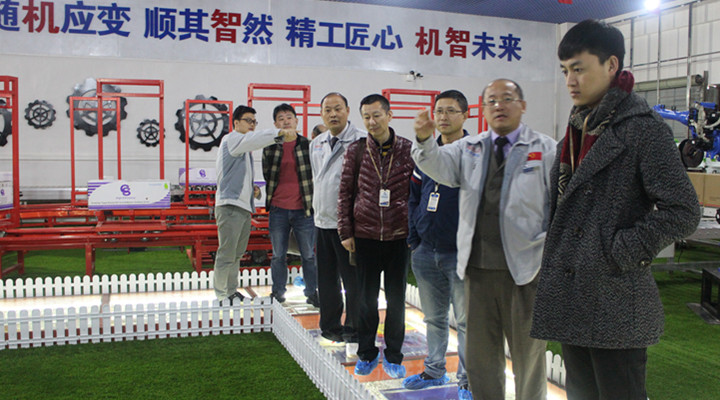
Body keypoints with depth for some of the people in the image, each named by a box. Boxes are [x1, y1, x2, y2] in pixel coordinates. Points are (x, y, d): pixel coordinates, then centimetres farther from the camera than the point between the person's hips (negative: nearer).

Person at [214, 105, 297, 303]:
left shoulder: (244, 148, 24)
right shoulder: (231, 139, -6)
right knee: (226, 255, -6)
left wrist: (251, 188, 10)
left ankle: (232, 292, 25)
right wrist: (280, 133, -38)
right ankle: (221, 296, 2)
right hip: (230, 206, -10)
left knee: (237, 254, 15)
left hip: (244, 206, 10)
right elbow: (252, 139, -27)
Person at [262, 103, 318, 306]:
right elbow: (267, 174, 14)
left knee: (309, 255, 6)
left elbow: (316, 173, 7)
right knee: (278, 256, 10)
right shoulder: (270, 147, 6)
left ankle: (312, 293, 19)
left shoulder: (308, 145, 2)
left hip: (303, 209, -1)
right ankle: (277, 294, 23)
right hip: (278, 209, 1)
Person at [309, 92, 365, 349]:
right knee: (326, 280, 14)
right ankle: (331, 328, 29)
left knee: (352, 280, 1)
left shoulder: (361, 141, -10)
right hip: (322, 221, 7)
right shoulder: (316, 144, 13)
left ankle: (354, 334, 15)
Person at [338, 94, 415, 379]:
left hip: (399, 236, 0)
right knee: (367, 297, 9)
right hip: (365, 236, 0)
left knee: (397, 298, 8)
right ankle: (366, 354, 25)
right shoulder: (356, 151, 2)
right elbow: (345, 192, 3)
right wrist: (345, 232, -1)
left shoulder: (408, 150, 0)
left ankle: (393, 356, 23)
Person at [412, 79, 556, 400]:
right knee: (480, 351, 14)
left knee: (528, 352, 9)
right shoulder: (469, 148, 11)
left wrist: (548, 248, -10)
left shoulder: (546, 150, 2)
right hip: (477, 265, 3)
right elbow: (439, 167, -6)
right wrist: (424, 140, -26)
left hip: (524, 267, -3)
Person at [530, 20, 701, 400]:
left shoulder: (642, 127, -10)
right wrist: (556, 257, 13)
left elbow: (682, 212, -14)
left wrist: (621, 252, -15)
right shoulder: (577, 128, 14)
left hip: (616, 307, -8)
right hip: (570, 299, 8)